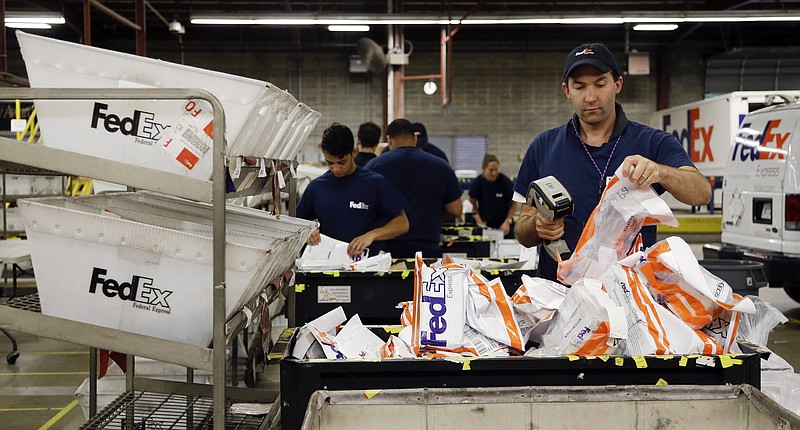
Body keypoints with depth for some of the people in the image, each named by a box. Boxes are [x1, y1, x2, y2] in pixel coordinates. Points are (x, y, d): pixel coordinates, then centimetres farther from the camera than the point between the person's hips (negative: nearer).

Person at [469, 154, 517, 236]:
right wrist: (479, 221, -6)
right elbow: (472, 203, 3)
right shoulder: (477, 182, -10)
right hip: (485, 222, 1)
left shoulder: (505, 182, -14)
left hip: (503, 221, -1)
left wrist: (507, 221, -11)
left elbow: (513, 203, -3)